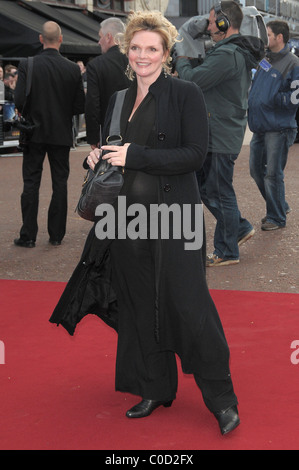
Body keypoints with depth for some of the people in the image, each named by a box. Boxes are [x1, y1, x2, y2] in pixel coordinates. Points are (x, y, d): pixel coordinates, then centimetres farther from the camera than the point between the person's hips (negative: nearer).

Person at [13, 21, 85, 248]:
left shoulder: (27, 65, -11)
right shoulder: (73, 69, -7)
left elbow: (19, 101, -14)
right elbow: (80, 106, -5)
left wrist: (31, 114, 7)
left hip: (35, 133, -1)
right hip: (62, 134, 1)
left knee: (31, 183, 7)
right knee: (60, 184, 10)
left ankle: (28, 235, 8)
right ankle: (57, 234, 14)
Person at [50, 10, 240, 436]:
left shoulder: (186, 94, -5)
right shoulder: (120, 101, 13)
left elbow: (195, 154, -13)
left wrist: (135, 156, -17)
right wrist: (100, 157, 1)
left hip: (174, 216, -6)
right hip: (130, 215, 6)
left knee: (187, 304, -5)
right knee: (141, 304, 10)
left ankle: (222, 399, 9)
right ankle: (155, 389, 25)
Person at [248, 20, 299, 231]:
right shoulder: (265, 59, 11)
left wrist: (271, 100, -16)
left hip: (278, 129, -8)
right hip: (260, 127, 8)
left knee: (273, 174, -2)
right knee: (256, 169, 15)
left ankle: (277, 217, 12)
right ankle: (280, 206, 31)